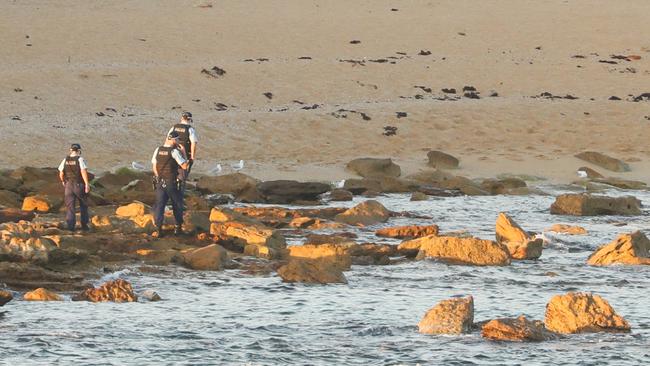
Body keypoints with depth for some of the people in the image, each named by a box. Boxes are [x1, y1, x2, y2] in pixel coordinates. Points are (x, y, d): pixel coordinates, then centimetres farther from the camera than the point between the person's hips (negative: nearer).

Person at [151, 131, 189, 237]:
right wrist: (183, 153, -6)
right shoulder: (174, 152, -16)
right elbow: (185, 166, -17)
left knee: (159, 205, 4)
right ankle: (178, 227, 21)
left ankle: (158, 228, -5)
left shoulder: (158, 150, 1)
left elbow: (154, 167, 9)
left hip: (160, 182, 4)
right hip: (172, 183, -4)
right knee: (177, 205, 14)